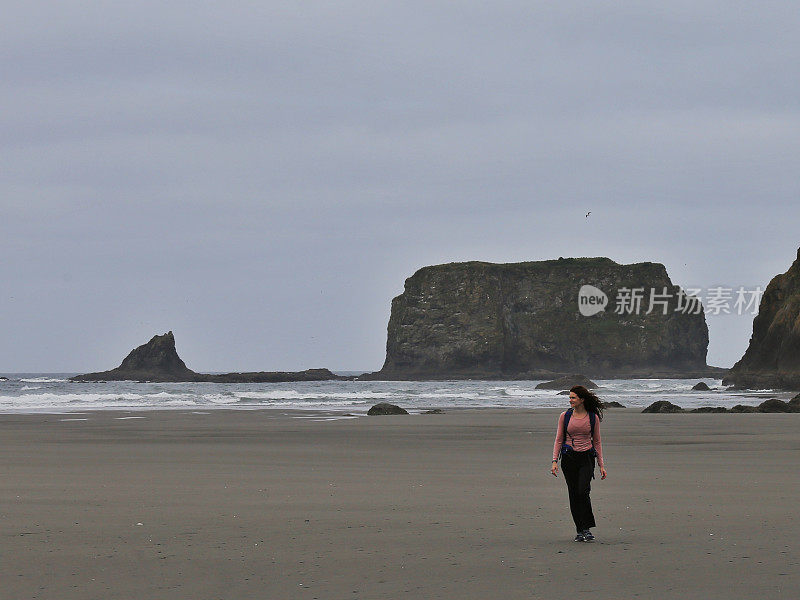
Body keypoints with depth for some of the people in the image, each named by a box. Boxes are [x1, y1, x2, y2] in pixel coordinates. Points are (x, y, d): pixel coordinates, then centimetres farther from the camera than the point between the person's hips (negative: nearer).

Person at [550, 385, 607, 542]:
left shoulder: (593, 418, 1)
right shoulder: (565, 416, 3)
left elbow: (597, 442, 8)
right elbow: (559, 440, 6)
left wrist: (601, 465, 6)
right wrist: (555, 461, -4)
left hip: (586, 458, -2)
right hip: (569, 458, 2)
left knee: (583, 491, -19)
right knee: (574, 495, 2)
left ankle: (586, 529, -10)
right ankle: (580, 531, 12)